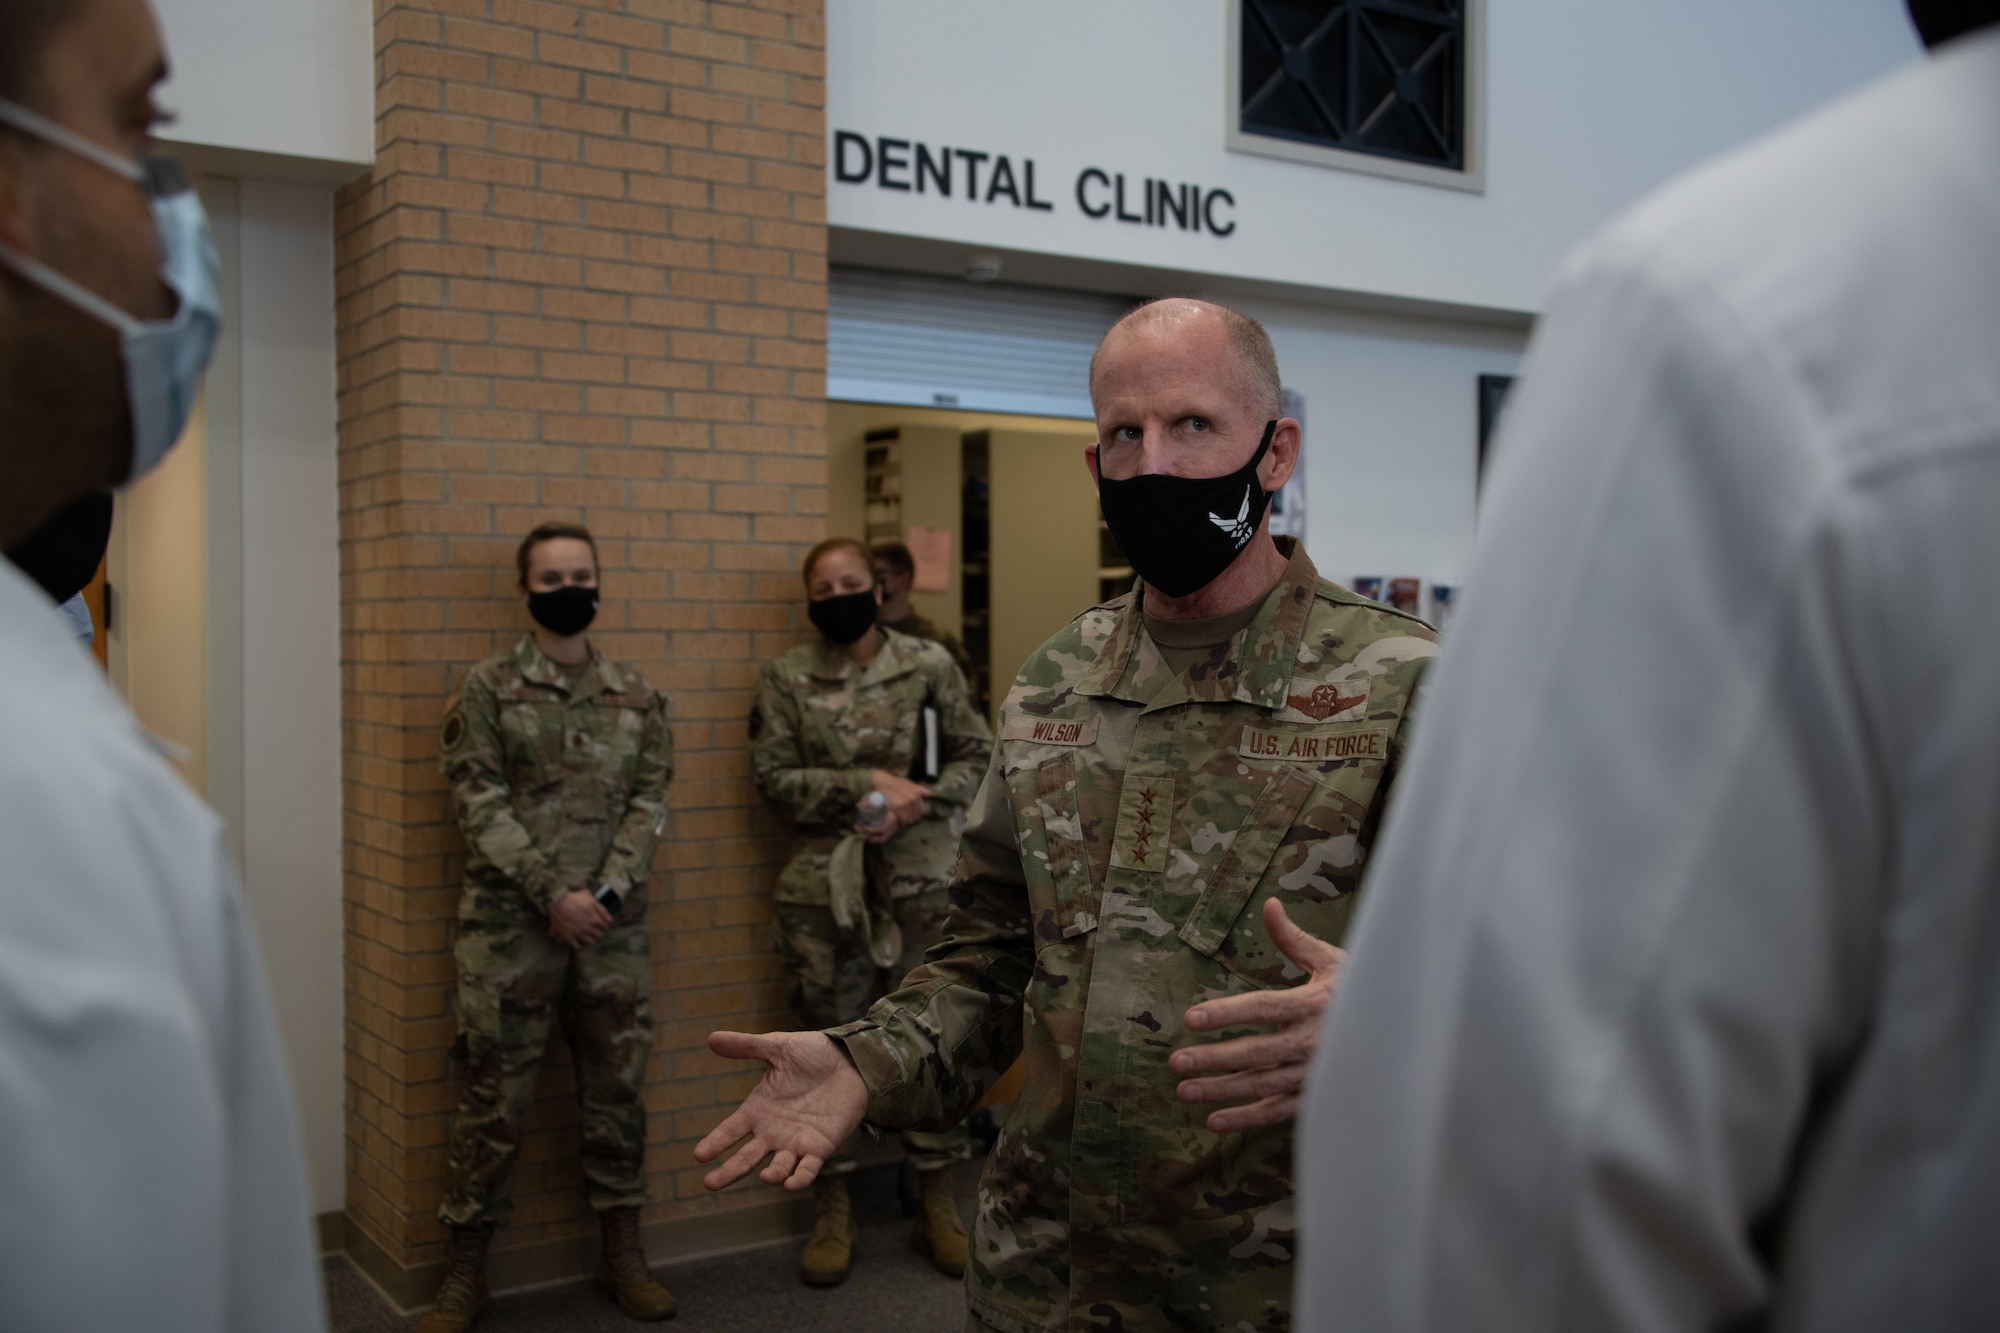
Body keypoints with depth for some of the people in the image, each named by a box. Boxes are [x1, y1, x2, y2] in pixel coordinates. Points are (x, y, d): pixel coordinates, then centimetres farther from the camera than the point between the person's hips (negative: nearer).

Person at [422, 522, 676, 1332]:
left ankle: (622, 1255, 24)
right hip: (510, 928, -3)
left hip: (613, 929, 3)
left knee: (617, 1090, 10)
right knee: (496, 1097, 3)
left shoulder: (636, 695, 9)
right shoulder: (487, 688, 0)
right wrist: (553, 895, -15)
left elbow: (650, 800, 3)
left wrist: (607, 890, -11)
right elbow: (481, 805, -7)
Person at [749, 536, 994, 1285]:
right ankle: (832, 1209, 22)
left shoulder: (929, 663, 3)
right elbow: (774, 779, -4)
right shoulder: (785, 677, 4)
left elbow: (977, 757, 4)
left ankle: (937, 1205, 21)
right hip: (824, 886, 0)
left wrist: (917, 803, -12)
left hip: (924, 879, 0)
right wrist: (870, 784, -14)